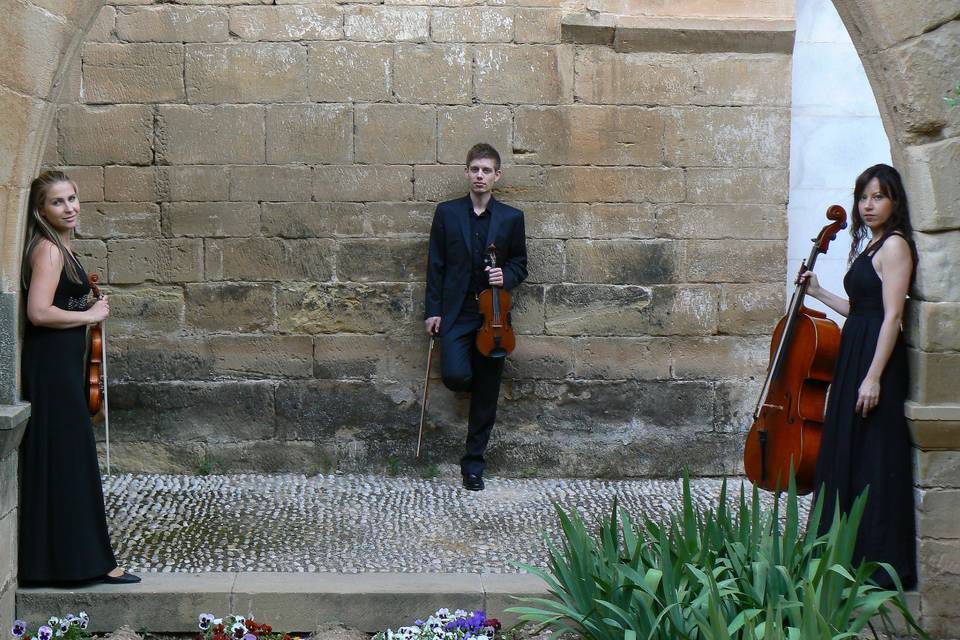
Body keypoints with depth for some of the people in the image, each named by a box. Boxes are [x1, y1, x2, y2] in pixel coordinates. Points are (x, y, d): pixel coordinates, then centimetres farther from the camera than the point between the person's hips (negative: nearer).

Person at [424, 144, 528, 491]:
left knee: (487, 394, 3)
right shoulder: (447, 213, 4)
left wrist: (506, 276, -10)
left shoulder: (511, 218, 5)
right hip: (455, 312, -1)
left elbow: (520, 263, 12)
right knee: (455, 376, -20)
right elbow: (436, 265, 5)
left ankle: (473, 463, 15)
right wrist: (433, 310, -1)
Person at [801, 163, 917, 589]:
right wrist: (817, 293, 24)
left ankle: (881, 565, 1)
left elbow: (891, 316, -17)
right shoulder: (870, 247, 18)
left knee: (874, 465, -6)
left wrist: (873, 378, -22)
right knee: (846, 460, 13)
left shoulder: (894, 245, -10)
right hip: (854, 358, 10)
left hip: (876, 360, -10)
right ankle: (851, 554, 22)